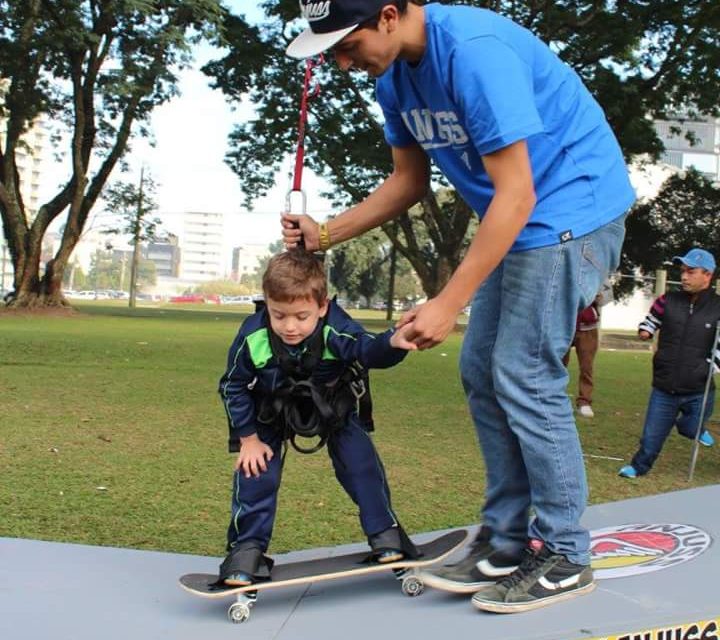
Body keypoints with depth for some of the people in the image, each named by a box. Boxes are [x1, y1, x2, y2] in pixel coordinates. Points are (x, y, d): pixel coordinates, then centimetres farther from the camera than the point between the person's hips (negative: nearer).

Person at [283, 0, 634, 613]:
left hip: (572, 208, -9)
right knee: (481, 373, 7)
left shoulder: (473, 50, -27)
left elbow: (517, 194, -27)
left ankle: (565, 558, 4)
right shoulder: (394, 76, 1)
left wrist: (448, 304, -26)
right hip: (515, 220, 9)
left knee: (524, 379, -11)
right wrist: (325, 234, 3)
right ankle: (506, 544, 17)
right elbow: (410, 181, 13)